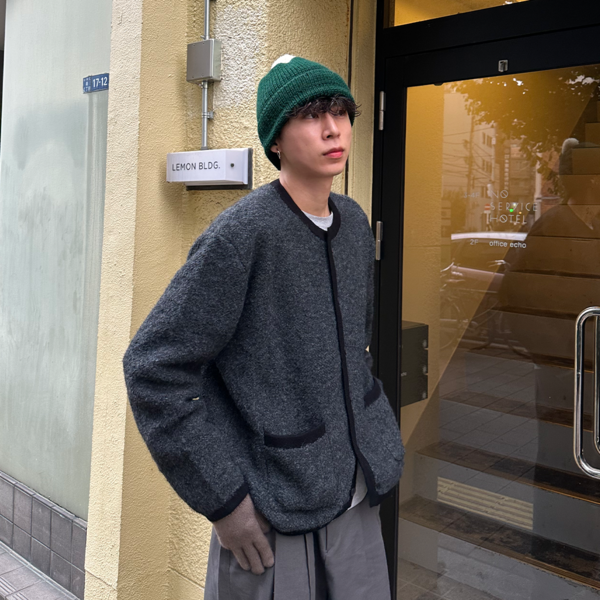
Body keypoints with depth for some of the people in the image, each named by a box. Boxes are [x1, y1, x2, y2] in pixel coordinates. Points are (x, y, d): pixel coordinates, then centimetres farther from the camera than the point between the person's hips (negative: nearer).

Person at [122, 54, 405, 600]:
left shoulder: (353, 222, 4)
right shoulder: (243, 232, -18)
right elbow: (154, 367, -17)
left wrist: (376, 445, 12)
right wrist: (223, 499, -16)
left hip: (357, 499, 6)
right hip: (273, 513, -6)